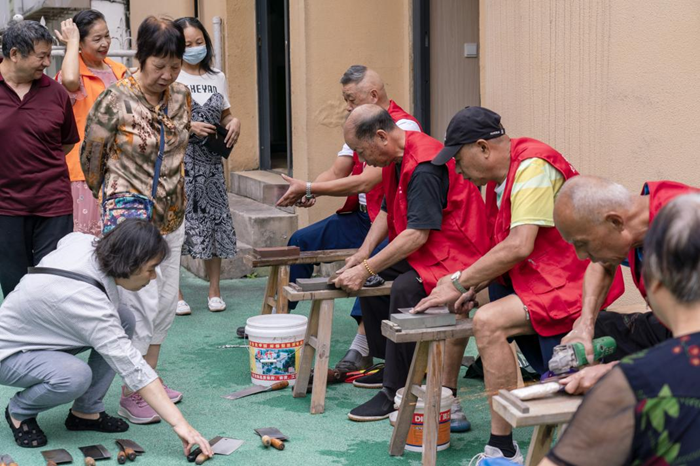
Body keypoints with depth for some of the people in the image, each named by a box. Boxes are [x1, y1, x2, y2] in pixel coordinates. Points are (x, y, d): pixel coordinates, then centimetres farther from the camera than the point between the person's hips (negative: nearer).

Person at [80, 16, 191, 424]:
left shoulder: (181, 96, 3)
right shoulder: (116, 100, -15)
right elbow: (91, 156, -3)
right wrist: (111, 196, 9)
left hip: (171, 213, 6)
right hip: (130, 213, -6)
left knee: (166, 301, 11)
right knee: (143, 303, -8)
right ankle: (130, 394, 4)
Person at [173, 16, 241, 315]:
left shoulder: (217, 78, 12)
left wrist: (234, 122, 0)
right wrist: (188, 127, -16)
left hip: (210, 161, 4)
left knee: (215, 219, 4)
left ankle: (214, 291, 15)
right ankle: (175, 294, 4)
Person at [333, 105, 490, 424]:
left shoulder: (424, 166, -25)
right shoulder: (396, 159, 7)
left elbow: (417, 234, -29)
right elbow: (387, 212, 16)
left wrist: (365, 270, -25)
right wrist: (361, 256, 3)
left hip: (454, 252, -11)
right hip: (422, 250, 11)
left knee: (405, 288, -32)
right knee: (372, 276, 14)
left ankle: (395, 391, -23)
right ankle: (390, 364, 21)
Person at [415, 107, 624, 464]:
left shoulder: (532, 167, -18)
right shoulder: (501, 176, 12)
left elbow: (519, 246, -25)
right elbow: (508, 249, 13)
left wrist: (460, 283, -19)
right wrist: (473, 285, -2)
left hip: (568, 281, -11)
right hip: (533, 276, 11)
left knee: (489, 322, -27)